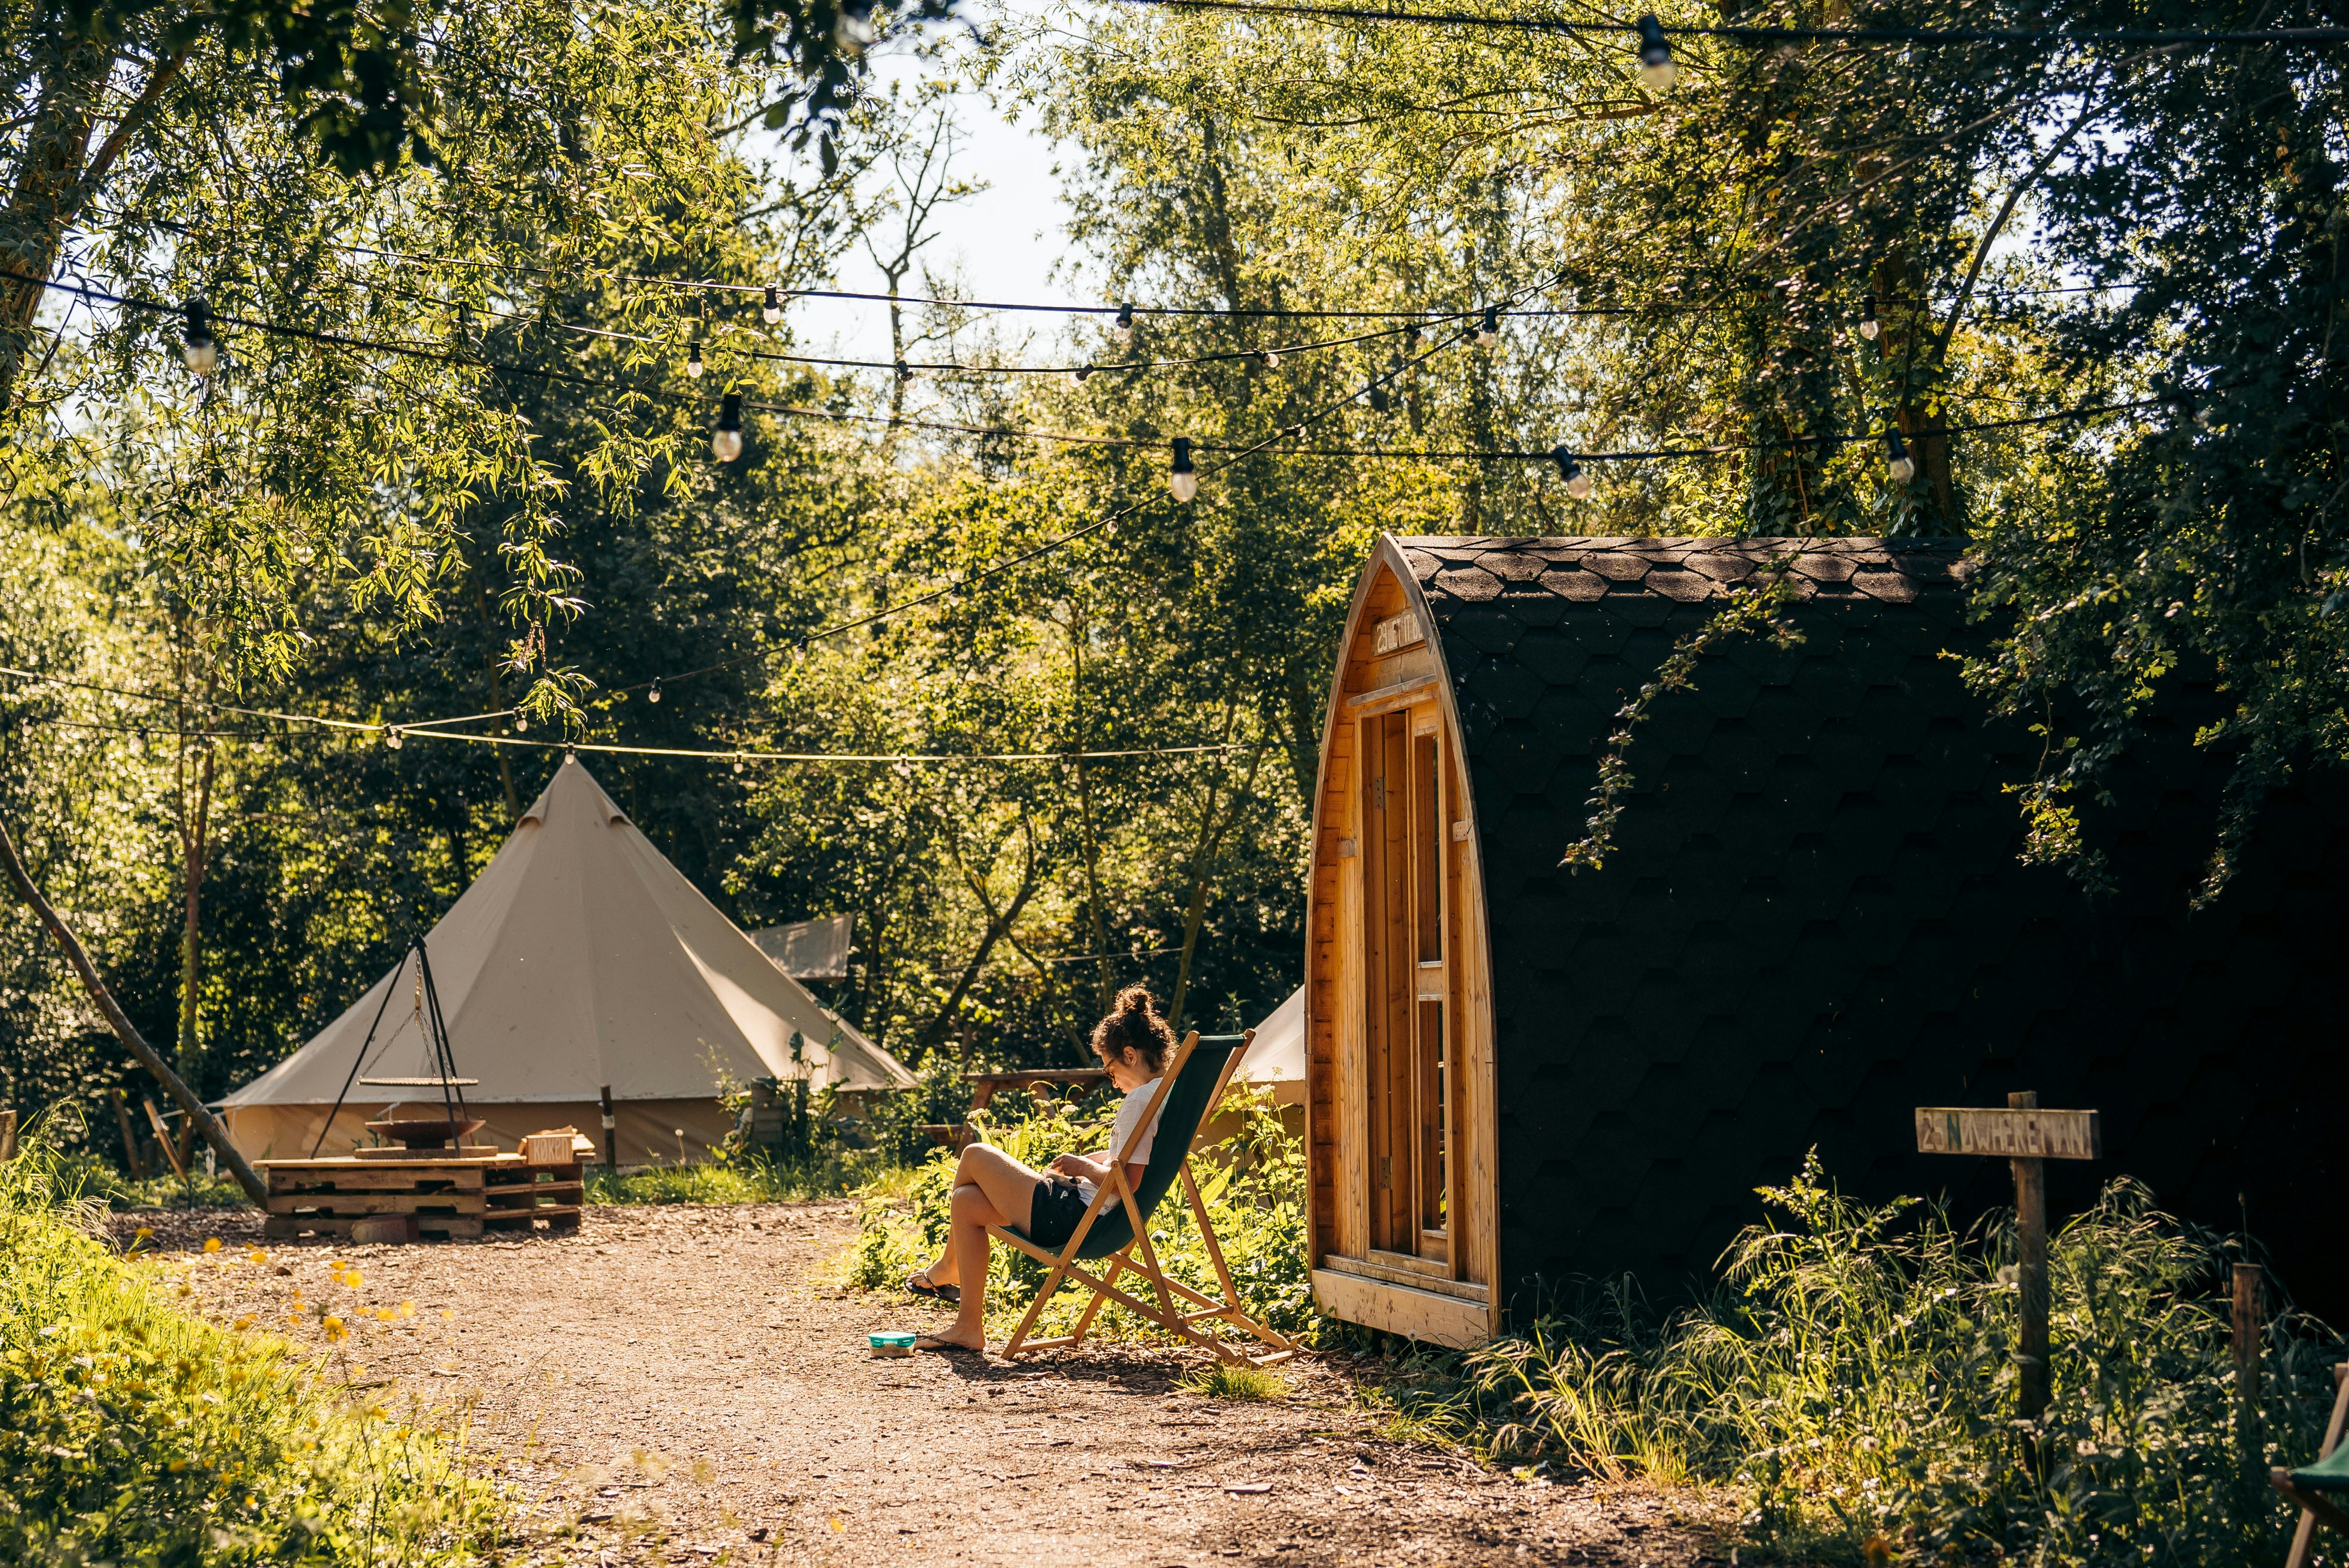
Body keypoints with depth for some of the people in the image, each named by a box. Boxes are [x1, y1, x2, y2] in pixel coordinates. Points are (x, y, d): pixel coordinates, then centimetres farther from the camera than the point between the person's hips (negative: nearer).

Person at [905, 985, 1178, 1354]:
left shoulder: (1140, 1101, -21)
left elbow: (1125, 1182, -27)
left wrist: (1085, 1166, -10)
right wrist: (1084, 1164, 13)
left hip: (1072, 1220, -11)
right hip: (1094, 1217, 11)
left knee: (975, 1156, 5)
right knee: (967, 1200, 15)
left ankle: (948, 1266, 21)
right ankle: (968, 1327, 20)